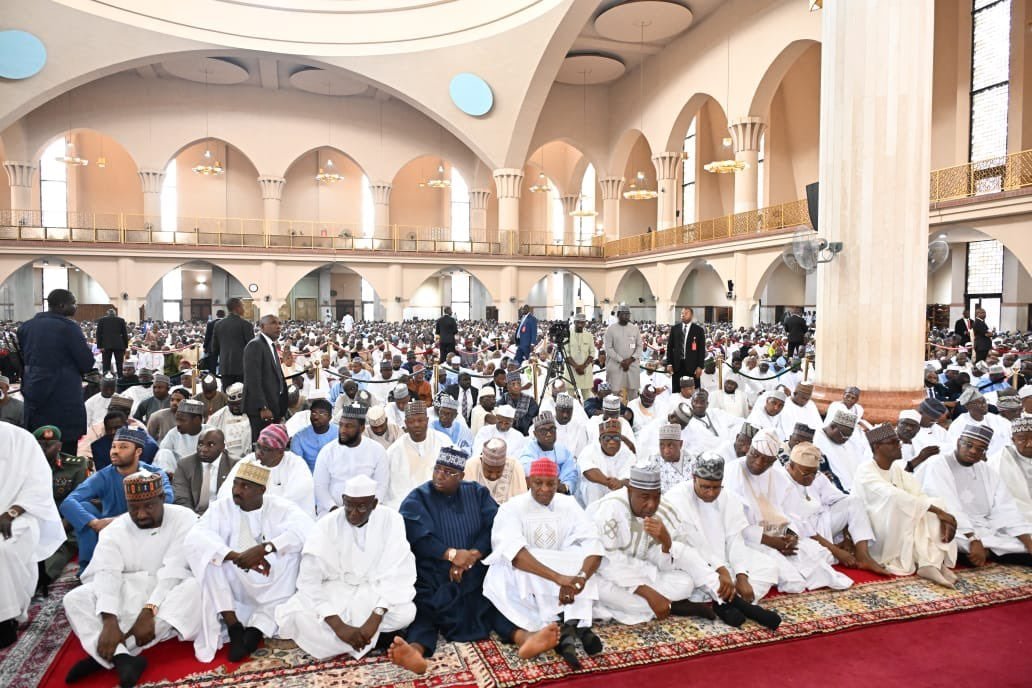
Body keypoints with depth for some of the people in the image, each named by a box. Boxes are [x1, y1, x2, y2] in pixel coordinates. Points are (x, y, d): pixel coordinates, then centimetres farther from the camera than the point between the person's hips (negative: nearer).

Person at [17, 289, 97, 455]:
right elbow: (88, 364, -11)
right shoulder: (68, 326, -12)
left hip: (34, 394, 7)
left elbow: (22, 360, 18)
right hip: (64, 397, -7)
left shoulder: (25, 327, 10)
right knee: (66, 451, -2)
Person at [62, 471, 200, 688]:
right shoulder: (115, 530, -2)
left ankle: (107, 654, -31)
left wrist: (149, 612, -30)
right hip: (127, 599, 3)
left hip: (170, 601, -3)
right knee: (74, 599, -17)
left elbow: (173, 570, -19)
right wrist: (109, 622, -33)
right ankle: (122, 659, -37)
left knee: (198, 587, -34)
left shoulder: (184, 519, -9)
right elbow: (107, 575, -18)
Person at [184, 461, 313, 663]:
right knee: (207, 553, -21)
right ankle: (233, 626, -22)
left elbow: (306, 529, -26)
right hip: (234, 589, 1)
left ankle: (257, 629, -24)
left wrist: (263, 549, -37)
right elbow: (193, 538, -21)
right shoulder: (221, 507, -3)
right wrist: (237, 557, -34)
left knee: (293, 549, -27)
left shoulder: (280, 507, -7)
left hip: (274, 590, -1)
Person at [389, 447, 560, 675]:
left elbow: (494, 527, 0)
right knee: (425, 610, -30)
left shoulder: (478, 493, 13)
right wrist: (452, 554, -24)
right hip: (432, 579, -3)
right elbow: (418, 537, -11)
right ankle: (416, 649, -57)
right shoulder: (417, 499, 4)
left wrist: (472, 555, -16)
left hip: (475, 576, 3)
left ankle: (524, 637, -45)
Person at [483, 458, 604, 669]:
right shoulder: (512, 508, -13)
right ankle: (578, 627, -37)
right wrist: (558, 577, -44)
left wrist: (580, 578, -38)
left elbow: (593, 544, -17)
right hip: (520, 583, -2)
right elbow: (514, 552, -31)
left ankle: (573, 624, -35)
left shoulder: (568, 505, -3)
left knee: (582, 555, -23)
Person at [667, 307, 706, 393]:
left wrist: (700, 366, -7)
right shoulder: (674, 328, 9)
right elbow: (670, 347, 10)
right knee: (676, 391, 3)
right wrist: (669, 363, 3)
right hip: (677, 365, 2)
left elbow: (702, 349, 0)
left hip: (692, 365, -2)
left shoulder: (698, 330, 2)